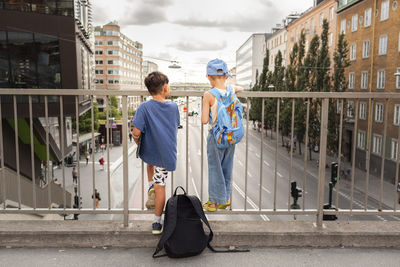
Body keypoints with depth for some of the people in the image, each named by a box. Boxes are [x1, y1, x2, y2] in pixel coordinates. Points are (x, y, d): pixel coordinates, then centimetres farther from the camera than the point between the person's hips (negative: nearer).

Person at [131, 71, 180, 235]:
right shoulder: (173, 106, -2)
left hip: (150, 151, -1)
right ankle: (157, 224, 17)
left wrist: (136, 141, 2)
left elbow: (136, 132, -19)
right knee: (160, 186, 11)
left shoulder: (144, 108, -14)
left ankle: (151, 186, 28)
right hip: (167, 153, 1)